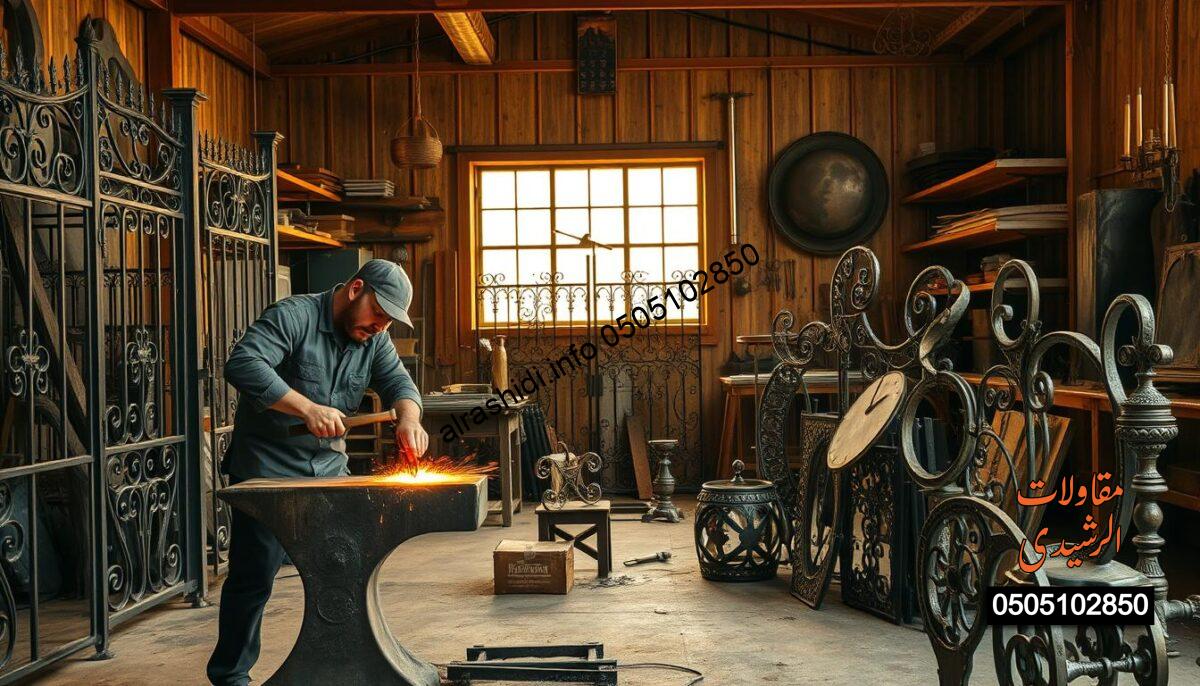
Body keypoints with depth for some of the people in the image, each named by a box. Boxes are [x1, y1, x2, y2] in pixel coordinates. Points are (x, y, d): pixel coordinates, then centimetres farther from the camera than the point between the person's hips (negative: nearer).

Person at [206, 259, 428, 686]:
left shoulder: (374, 338, 6)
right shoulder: (294, 316, -16)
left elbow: (398, 382, 3)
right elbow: (242, 364, -28)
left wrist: (408, 418, -20)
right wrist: (308, 408, -33)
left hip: (329, 468, 7)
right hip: (267, 468, -6)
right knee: (254, 576, -1)